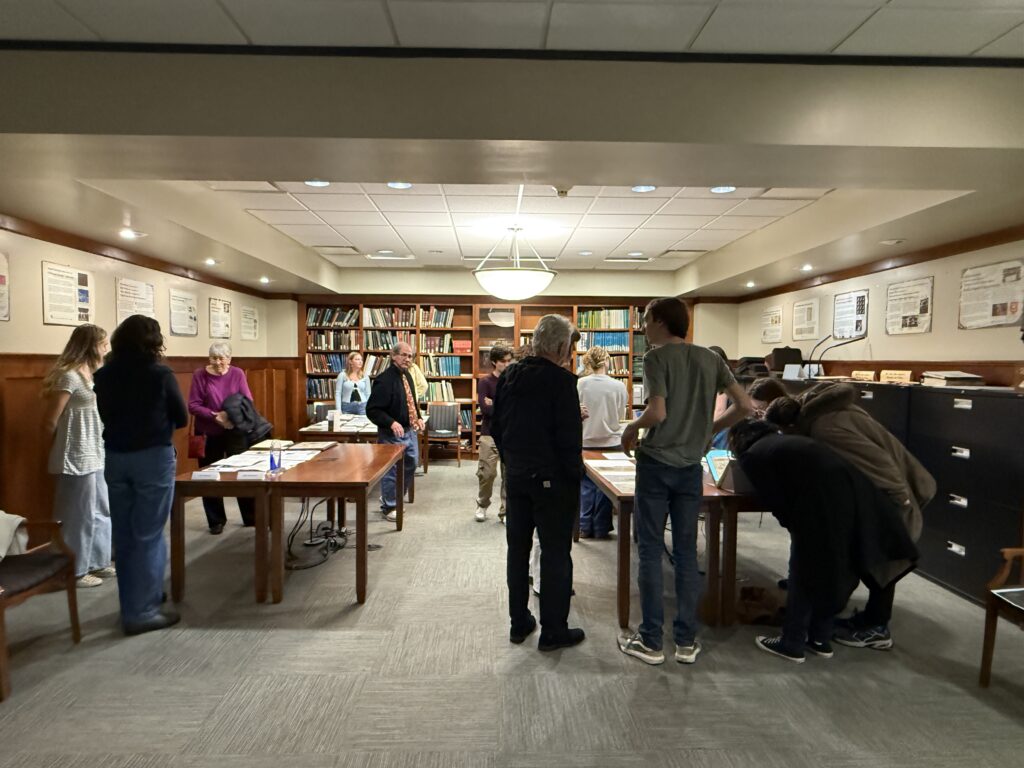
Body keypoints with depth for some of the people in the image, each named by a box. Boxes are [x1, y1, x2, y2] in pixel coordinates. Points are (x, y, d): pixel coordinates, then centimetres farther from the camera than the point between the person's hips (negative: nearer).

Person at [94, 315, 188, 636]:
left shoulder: (103, 375, 2)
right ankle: (141, 612, 6)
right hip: (153, 457, -5)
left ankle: (133, 602, 29)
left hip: (115, 457, 6)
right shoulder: (160, 374, -11)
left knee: (124, 535, 15)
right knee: (148, 535, 1)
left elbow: (105, 415, 14)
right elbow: (182, 418, -2)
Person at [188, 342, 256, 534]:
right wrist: (215, 416, -23)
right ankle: (216, 521, 24)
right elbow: (193, 405, -10)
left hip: (235, 432, 0)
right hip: (208, 434, 0)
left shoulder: (238, 374, -4)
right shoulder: (200, 375, -8)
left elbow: (248, 401, -3)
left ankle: (252, 518, 18)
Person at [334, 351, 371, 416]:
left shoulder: (365, 376, 7)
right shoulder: (342, 375, 1)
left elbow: (368, 394, 8)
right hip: (347, 407, -1)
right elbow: (338, 394, 0)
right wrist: (338, 410, -7)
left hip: (362, 407, 2)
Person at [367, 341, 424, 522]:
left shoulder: (407, 376, 8)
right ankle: (389, 507, 20)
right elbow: (372, 410, -22)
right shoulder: (385, 380, -20)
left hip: (409, 430, 9)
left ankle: (390, 497, 38)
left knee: (411, 464, 20)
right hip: (392, 433, -9)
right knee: (392, 470, 2)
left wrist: (418, 417, 7)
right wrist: (392, 423, -32)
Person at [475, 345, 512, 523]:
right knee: (487, 473, 4)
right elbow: (485, 409, -14)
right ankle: (482, 506, 28)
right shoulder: (485, 382, -2)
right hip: (490, 435, -2)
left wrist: (496, 405, -12)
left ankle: (505, 512, 14)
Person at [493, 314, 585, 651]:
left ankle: (519, 623, 28)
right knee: (555, 554, 5)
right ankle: (553, 631, 16)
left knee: (518, 550, 16)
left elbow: (496, 427, 9)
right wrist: (575, 475, -7)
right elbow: (569, 435, -18)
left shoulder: (508, 376, 4)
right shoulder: (561, 380, -16)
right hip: (552, 478, -6)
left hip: (516, 475, 7)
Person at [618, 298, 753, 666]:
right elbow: (744, 405, 3)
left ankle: (651, 641, 15)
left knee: (650, 551, 6)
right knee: (687, 552, 13)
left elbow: (657, 413, -22)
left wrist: (631, 428, -3)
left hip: (656, 463, -5)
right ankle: (686, 641, 21)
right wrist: (710, 429, 14)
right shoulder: (710, 358, 6)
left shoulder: (656, 357, -10)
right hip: (691, 466, 5)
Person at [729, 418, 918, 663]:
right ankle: (820, 639, 32)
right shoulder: (784, 441, 28)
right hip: (851, 488, 8)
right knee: (830, 570, 20)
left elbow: (775, 499, 0)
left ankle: (792, 644, 19)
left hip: (823, 499, -8)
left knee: (804, 572, 8)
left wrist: (792, 524, 14)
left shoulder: (751, 456, 4)